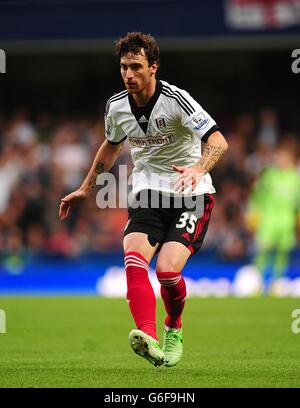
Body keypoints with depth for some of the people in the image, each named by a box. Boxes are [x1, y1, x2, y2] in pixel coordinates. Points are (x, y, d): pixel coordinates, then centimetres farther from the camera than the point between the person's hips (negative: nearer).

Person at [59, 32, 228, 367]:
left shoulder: (175, 99, -16)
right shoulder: (116, 107, 2)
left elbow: (218, 141, -23)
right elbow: (111, 145, 24)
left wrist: (198, 168, -42)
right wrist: (86, 188, 27)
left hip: (190, 195, -4)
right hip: (147, 194, 4)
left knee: (168, 268, -21)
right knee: (134, 260, -25)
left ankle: (174, 330, 12)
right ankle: (148, 339, -41)